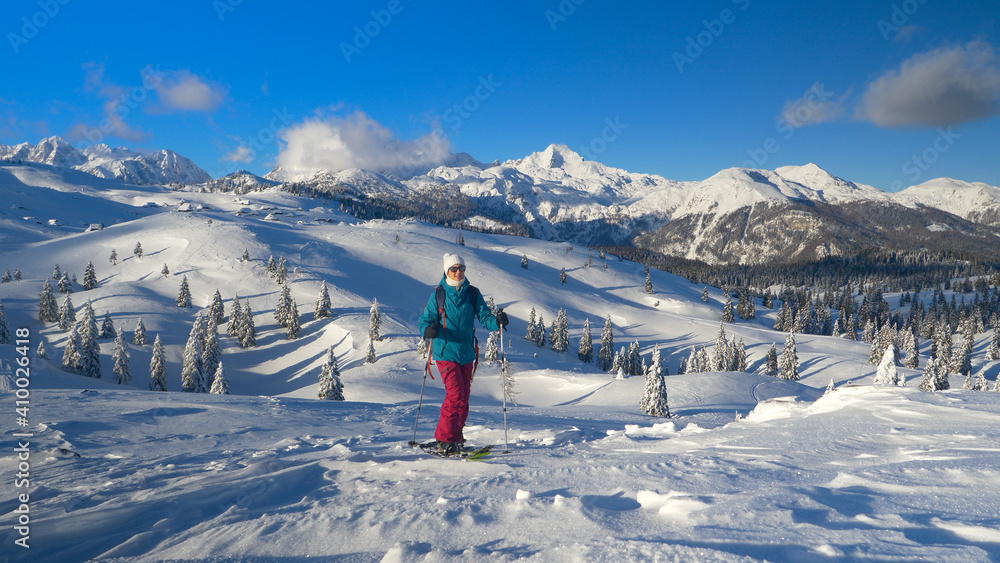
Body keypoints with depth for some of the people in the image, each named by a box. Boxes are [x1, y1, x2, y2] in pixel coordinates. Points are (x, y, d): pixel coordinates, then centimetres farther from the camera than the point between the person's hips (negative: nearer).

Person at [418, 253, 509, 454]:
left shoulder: (473, 293, 3)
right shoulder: (438, 295, -3)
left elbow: (484, 317, -2)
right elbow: (425, 320, -2)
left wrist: (497, 321, -23)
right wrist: (428, 330, -25)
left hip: (466, 353, 4)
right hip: (445, 352, -4)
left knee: (463, 398, 11)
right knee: (456, 394, -15)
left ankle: (455, 436, 27)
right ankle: (445, 438, -1)